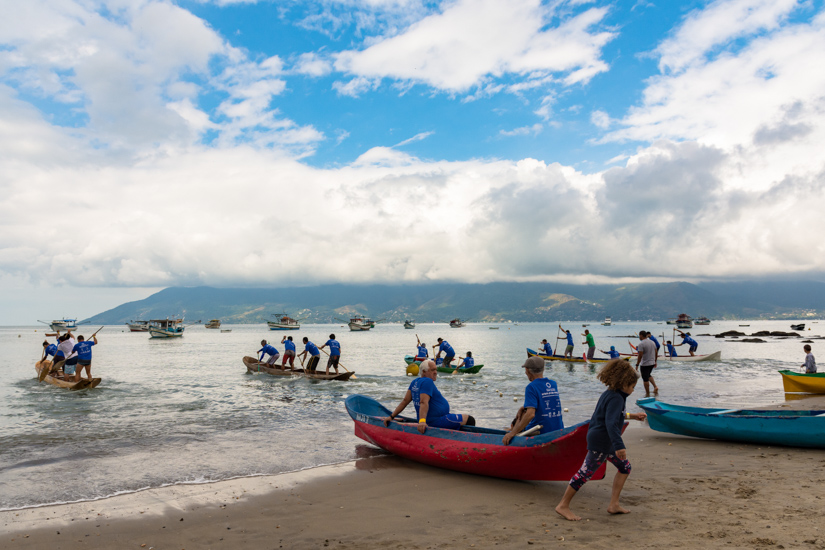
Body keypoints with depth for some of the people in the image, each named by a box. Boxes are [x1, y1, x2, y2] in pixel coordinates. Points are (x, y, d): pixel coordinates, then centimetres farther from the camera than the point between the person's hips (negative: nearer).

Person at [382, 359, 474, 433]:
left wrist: (392, 416, 7)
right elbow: (424, 403, -31)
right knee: (470, 420, -13)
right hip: (436, 422, -11)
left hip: (429, 421, 11)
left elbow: (405, 401, 6)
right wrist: (422, 421, -41)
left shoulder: (415, 382, 9)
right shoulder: (427, 382, -18)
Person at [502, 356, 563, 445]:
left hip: (541, 434, -7)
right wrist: (524, 407, 19)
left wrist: (513, 433, -25)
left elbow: (530, 414, -26)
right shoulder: (554, 384, 7)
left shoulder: (531, 387, -15)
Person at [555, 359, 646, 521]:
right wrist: (619, 446, -35)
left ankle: (614, 504, 20)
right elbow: (611, 423, -29)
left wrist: (631, 415, 34)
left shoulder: (609, 394, 12)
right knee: (585, 473, -7)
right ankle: (563, 506, 0)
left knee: (625, 467, 15)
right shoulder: (616, 398, -18)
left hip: (605, 442, 11)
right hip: (600, 442, -11)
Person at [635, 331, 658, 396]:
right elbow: (655, 353, 12)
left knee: (645, 379, 2)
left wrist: (637, 365, -14)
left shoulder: (641, 344, -17)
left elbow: (640, 356, -20)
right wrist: (655, 361, 23)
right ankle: (655, 386, 13)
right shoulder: (652, 343, 6)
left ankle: (647, 394, 8)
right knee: (648, 375, 28)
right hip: (652, 363, 8)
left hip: (645, 364, -8)